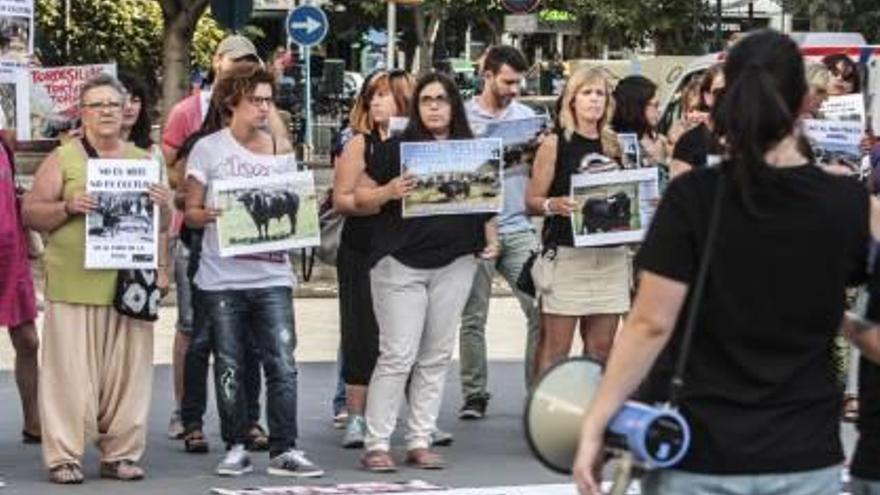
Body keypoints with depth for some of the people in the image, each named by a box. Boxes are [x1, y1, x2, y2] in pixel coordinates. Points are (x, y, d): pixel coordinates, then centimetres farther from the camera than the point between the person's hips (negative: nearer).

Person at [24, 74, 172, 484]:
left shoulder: (142, 161, 17)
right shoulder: (63, 159, 6)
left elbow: (165, 225, 20)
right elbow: (31, 212, 3)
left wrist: (164, 205, -3)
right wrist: (68, 208, -15)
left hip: (129, 285, 3)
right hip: (73, 286, -3)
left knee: (127, 372, 3)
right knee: (71, 373, -5)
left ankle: (121, 453, 11)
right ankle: (64, 456, 0)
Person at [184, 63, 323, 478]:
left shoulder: (281, 150, 9)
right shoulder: (208, 149, 0)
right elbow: (191, 211, 1)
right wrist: (209, 215, -20)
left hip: (271, 274, 2)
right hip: (222, 277, -2)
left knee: (282, 365, -6)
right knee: (229, 368, 5)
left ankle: (284, 450, -1)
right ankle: (236, 447, 15)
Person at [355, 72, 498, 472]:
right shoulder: (397, 148, -1)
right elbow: (361, 198, 0)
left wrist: (490, 239, 3)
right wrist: (388, 191, -19)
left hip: (455, 264, 4)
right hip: (401, 264, -4)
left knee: (436, 356, 7)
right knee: (398, 356, -7)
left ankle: (420, 442, 13)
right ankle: (376, 445, -2)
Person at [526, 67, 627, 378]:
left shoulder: (614, 145, 12)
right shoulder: (555, 145, 1)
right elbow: (532, 201, -2)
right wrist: (554, 205, -21)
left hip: (610, 256, 4)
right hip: (566, 255, -4)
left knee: (601, 349, 5)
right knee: (555, 348, -5)